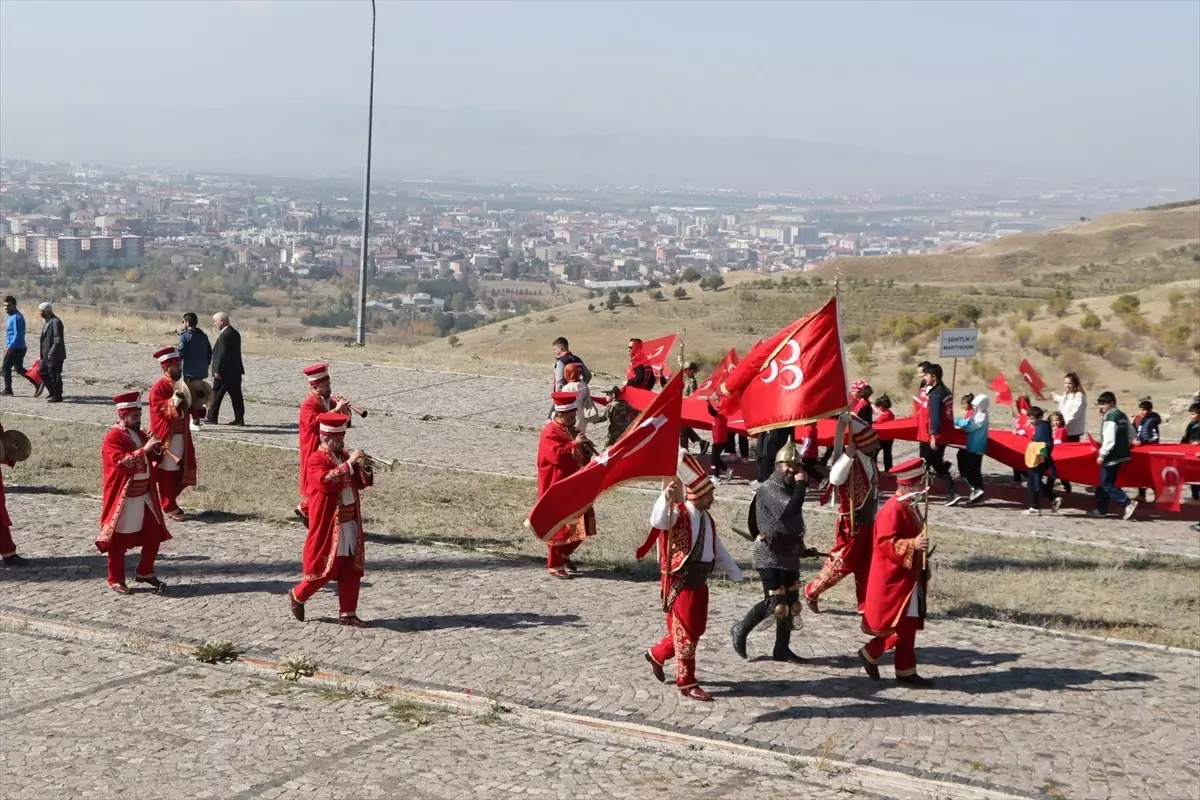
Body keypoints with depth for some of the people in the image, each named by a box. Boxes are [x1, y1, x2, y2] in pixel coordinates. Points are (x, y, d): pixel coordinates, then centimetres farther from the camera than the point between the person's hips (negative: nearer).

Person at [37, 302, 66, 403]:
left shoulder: (56, 322, -18)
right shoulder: (47, 322, 14)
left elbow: (58, 340, -22)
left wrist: (51, 353, -23)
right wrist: (43, 355, 17)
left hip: (55, 356, -10)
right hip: (46, 355, 10)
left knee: (55, 376, -2)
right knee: (43, 372, 16)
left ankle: (57, 396, 8)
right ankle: (52, 391, 26)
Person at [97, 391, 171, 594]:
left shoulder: (140, 434, 11)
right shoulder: (113, 437, -13)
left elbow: (154, 461, 17)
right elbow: (121, 462, -27)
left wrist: (156, 450, -5)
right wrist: (144, 449, -30)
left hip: (145, 495, 7)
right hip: (123, 498, -7)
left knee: (154, 535, 9)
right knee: (119, 540, 3)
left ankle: (144, 572, 25)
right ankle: (116, 580, 14)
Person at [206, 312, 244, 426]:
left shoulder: (224, 335, -17)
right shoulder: (235, 333, 12)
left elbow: (222, 354, -21)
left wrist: (217, 371, -18)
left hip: (224, 372, -9)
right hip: (235, 370, 9)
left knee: (217, 394, 2)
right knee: (236, 395, 6)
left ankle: (212, 417, 9)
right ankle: (239, 418, 5)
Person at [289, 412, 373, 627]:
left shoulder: (344, 456, 12)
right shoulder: (316, 460, -12)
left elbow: (363, 483, 13)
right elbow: (325, 482, -31)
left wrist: (364, 468, -8)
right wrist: (349, 464, -30)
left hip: (350, 523, 7)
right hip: (328, 526, -7)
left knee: (352, 571, 6)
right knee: (325, 569, 1)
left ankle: (348, 614, 12)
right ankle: (297, 596, 24)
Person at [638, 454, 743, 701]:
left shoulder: (707, 519, 14)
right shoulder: (678, 512, -12)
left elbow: (718, 551, 23)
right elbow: (658, 521, -35)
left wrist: (736, 573, 23)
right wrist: (666, 497, -53)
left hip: (699, 581, 8)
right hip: (680, 581, -8)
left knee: (697, 628, 15)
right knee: (685, 631, -2)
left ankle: (658, 654, 35)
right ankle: (687, 683, 7)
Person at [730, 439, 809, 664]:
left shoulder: (791, 490, 13)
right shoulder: (768, 489, -15)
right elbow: (789, 511, -30)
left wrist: (800, 547, 17)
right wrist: (801, 485, -22)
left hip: (789, 554, 9)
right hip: (769, 555, -9)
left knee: (791, 602, 7)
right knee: (774, 602, -11)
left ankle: (782, 649, 15)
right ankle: (740, 630, 9)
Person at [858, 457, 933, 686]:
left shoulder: (911, 507, 12)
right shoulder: (893, 509, -19)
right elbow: (885, 542, -24)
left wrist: (921, 548, 13)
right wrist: (912, 545, -31)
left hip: (909, 578, 10)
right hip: (894, 580, -10)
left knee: (908, 626, 10)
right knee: (901, 627, -8)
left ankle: (906, 672, 15)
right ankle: (870, 654, 7)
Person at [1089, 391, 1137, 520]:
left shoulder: (1110, 417, -16)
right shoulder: (1123, 415, 13)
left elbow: (1109, 439, -22)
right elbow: (1131, 434, 19)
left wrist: (1102, 454, -18)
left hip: (1112, 456, -10)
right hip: (1121, 454, 10)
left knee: (1106, 484, -5)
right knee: (1105, 482, 16)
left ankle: (1128, 504, -14)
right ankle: (1101, 509, 20)